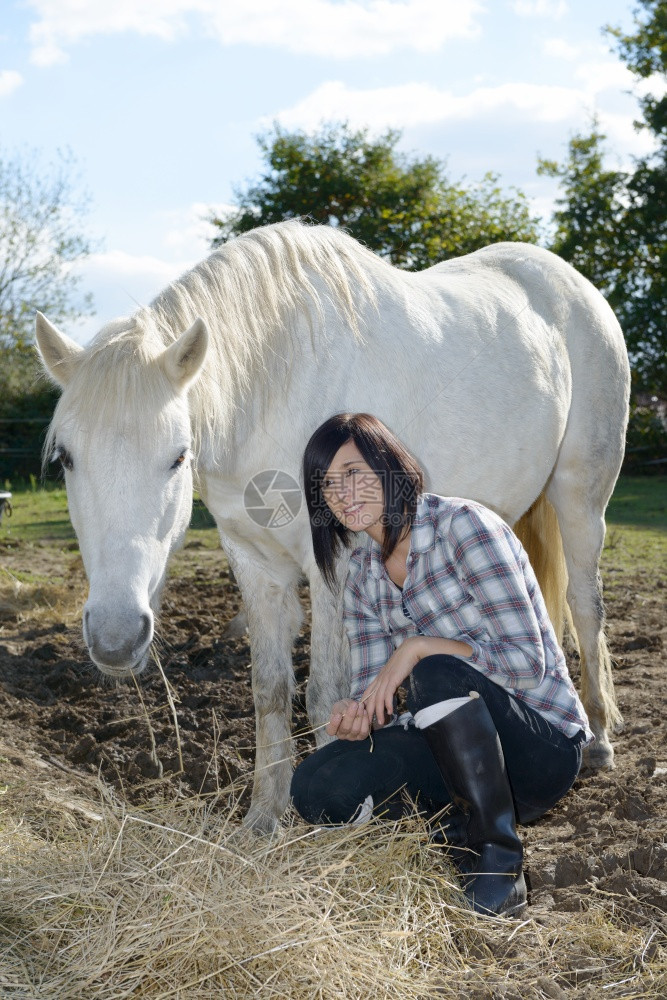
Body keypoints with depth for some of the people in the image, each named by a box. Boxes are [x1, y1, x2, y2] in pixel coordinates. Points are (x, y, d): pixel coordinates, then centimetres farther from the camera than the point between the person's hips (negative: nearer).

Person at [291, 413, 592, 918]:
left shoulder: (463, 525, -16)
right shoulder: (363, 577, 6)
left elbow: (527, 661, -21)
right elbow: (371, 691, 1)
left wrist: (419, 648, -26)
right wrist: (355, 716, -22)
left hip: (544, 748, -6)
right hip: (456, 746, 6)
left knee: (437, 672, -35)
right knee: (315, 787, -15)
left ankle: (497, 855, -17)